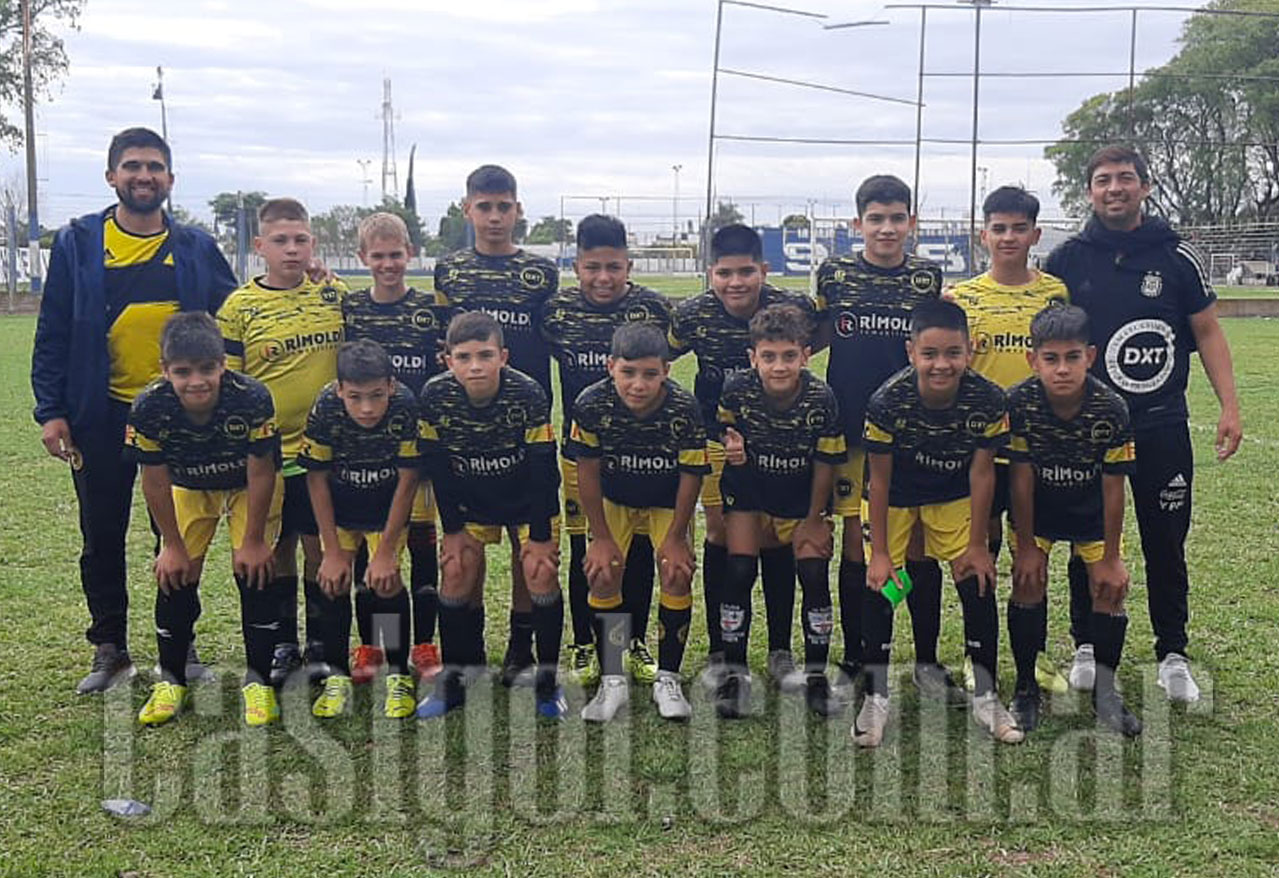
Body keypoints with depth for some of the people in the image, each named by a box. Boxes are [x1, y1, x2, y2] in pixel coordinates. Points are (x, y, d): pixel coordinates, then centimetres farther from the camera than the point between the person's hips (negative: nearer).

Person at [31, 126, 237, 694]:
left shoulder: (197, 249, 4)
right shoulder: (77, 244, 2)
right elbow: (53, 333, 2)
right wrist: (50, 411, -5)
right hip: (100, 418, 0)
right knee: (102, 537, 9)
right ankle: (109, 650, 23)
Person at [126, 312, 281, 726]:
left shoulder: (252, 398, -36)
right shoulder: (149, 408, -29)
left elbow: (260, 474, -24)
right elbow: (155, 482, -16)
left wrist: (253, 540, -17)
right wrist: (172, 545, -9)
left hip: (250, 486, -2)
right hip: (189, 487, 2)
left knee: (254, 572, -10)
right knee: (175, 577, -2)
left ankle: (257, 680, 5)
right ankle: (171, 681, 16)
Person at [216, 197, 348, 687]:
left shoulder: (336, 295, 3)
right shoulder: (239, 307, -2)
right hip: (267, 449, 0)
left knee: (320, 545, 6)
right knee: (279, 548, 10)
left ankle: (321, 645, 20)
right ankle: (283, 645, 24)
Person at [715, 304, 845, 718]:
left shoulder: (821, 398, -23)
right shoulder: (736, 391, -22)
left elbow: (826, 463, -11)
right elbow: (724, 440, -5)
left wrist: (813, 518, -4)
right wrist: (732, 451, -29)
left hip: (803, 502, 0)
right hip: (749, 497, 1)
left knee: (815, 575, -11)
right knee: (739, 574, -10)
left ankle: (816, 676, 6)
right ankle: (735, 674, 5)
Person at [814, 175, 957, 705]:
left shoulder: (928, 277, 5)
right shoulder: (834, 274, 2)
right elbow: (817, 340, 12)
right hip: (852, 427, -1)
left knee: (920, 543, 3)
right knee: (855, 543, 4)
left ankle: (927, 662, 17)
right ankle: (854, 662, 18)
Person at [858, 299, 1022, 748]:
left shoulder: (989, 401, -27)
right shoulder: (887, 402, -30)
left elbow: (981, 472, -14)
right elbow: (880, 480, -19)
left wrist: (977, 545, -9)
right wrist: (880, 553, -14)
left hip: (954, 496, 1)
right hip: (896, 497, -1)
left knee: (979, 586, -2)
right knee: (878, 588, -5)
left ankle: (986, 698, 17)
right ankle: (876, 699, 12)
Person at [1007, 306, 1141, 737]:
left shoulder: (1111, 409, -27)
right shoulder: (1019, 402, -27)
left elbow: (1113, 487, -17)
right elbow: (1021, 478, -18)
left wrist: (1110, 557, -11)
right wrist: (1027, 547, -13)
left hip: (1091, 508, 0)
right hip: (1036, 507, 0)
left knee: (1109, 588, -6)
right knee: (1027, 583, -8)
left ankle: (1105, 690, 15)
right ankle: (1025, 688, 10)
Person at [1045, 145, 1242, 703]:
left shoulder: (1176, 257, 1)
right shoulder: (1067, 260, 1)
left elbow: (1207, 333, 6)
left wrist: (1229, 407, -2)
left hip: (1162, 427, 0)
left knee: (1166, 546, 7)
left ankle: (1172, 656, 20)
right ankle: (1087, 647, 24)